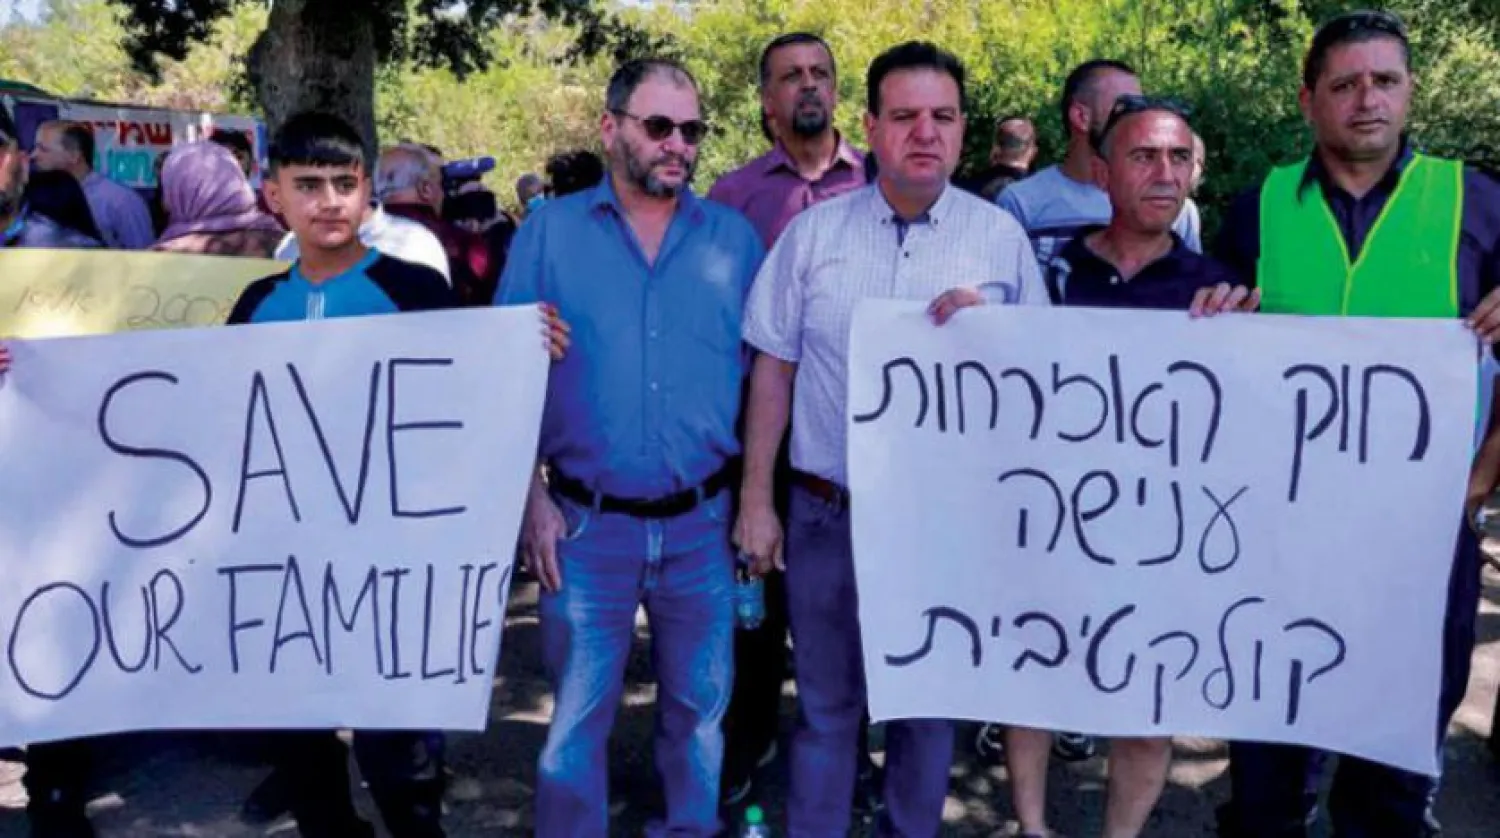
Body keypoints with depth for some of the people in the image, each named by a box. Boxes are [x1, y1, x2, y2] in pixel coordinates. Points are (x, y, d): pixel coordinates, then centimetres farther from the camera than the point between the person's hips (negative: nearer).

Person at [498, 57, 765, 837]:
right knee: (577, 714, 10)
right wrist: (531, 497, -6)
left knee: (699, 706, 17)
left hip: (702, 520, 2)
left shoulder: (734, 237, 4)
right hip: (586, 521, -1)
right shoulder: (549, 230, -1)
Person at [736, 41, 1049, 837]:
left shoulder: (1001, 237, -1)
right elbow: (773, 370, 3)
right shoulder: (813, 232, 0)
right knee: (826, 702, 14)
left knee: (931, 699, 17)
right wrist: (756, 499, 1)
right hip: (828, 511, 0)